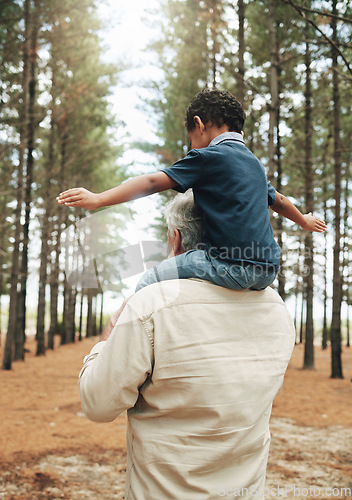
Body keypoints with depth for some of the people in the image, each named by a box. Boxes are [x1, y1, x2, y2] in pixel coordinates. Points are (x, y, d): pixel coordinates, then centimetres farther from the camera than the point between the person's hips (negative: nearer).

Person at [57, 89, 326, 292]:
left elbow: (153, 182, -11)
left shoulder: (209, 156, -4)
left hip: (231, 267, -8)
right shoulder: (255, 163, 20)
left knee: (149, 283, 1)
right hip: (267, 273, 8)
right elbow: (278, 200, 37)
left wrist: (98, 199, -12)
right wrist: (304, 220, 56)